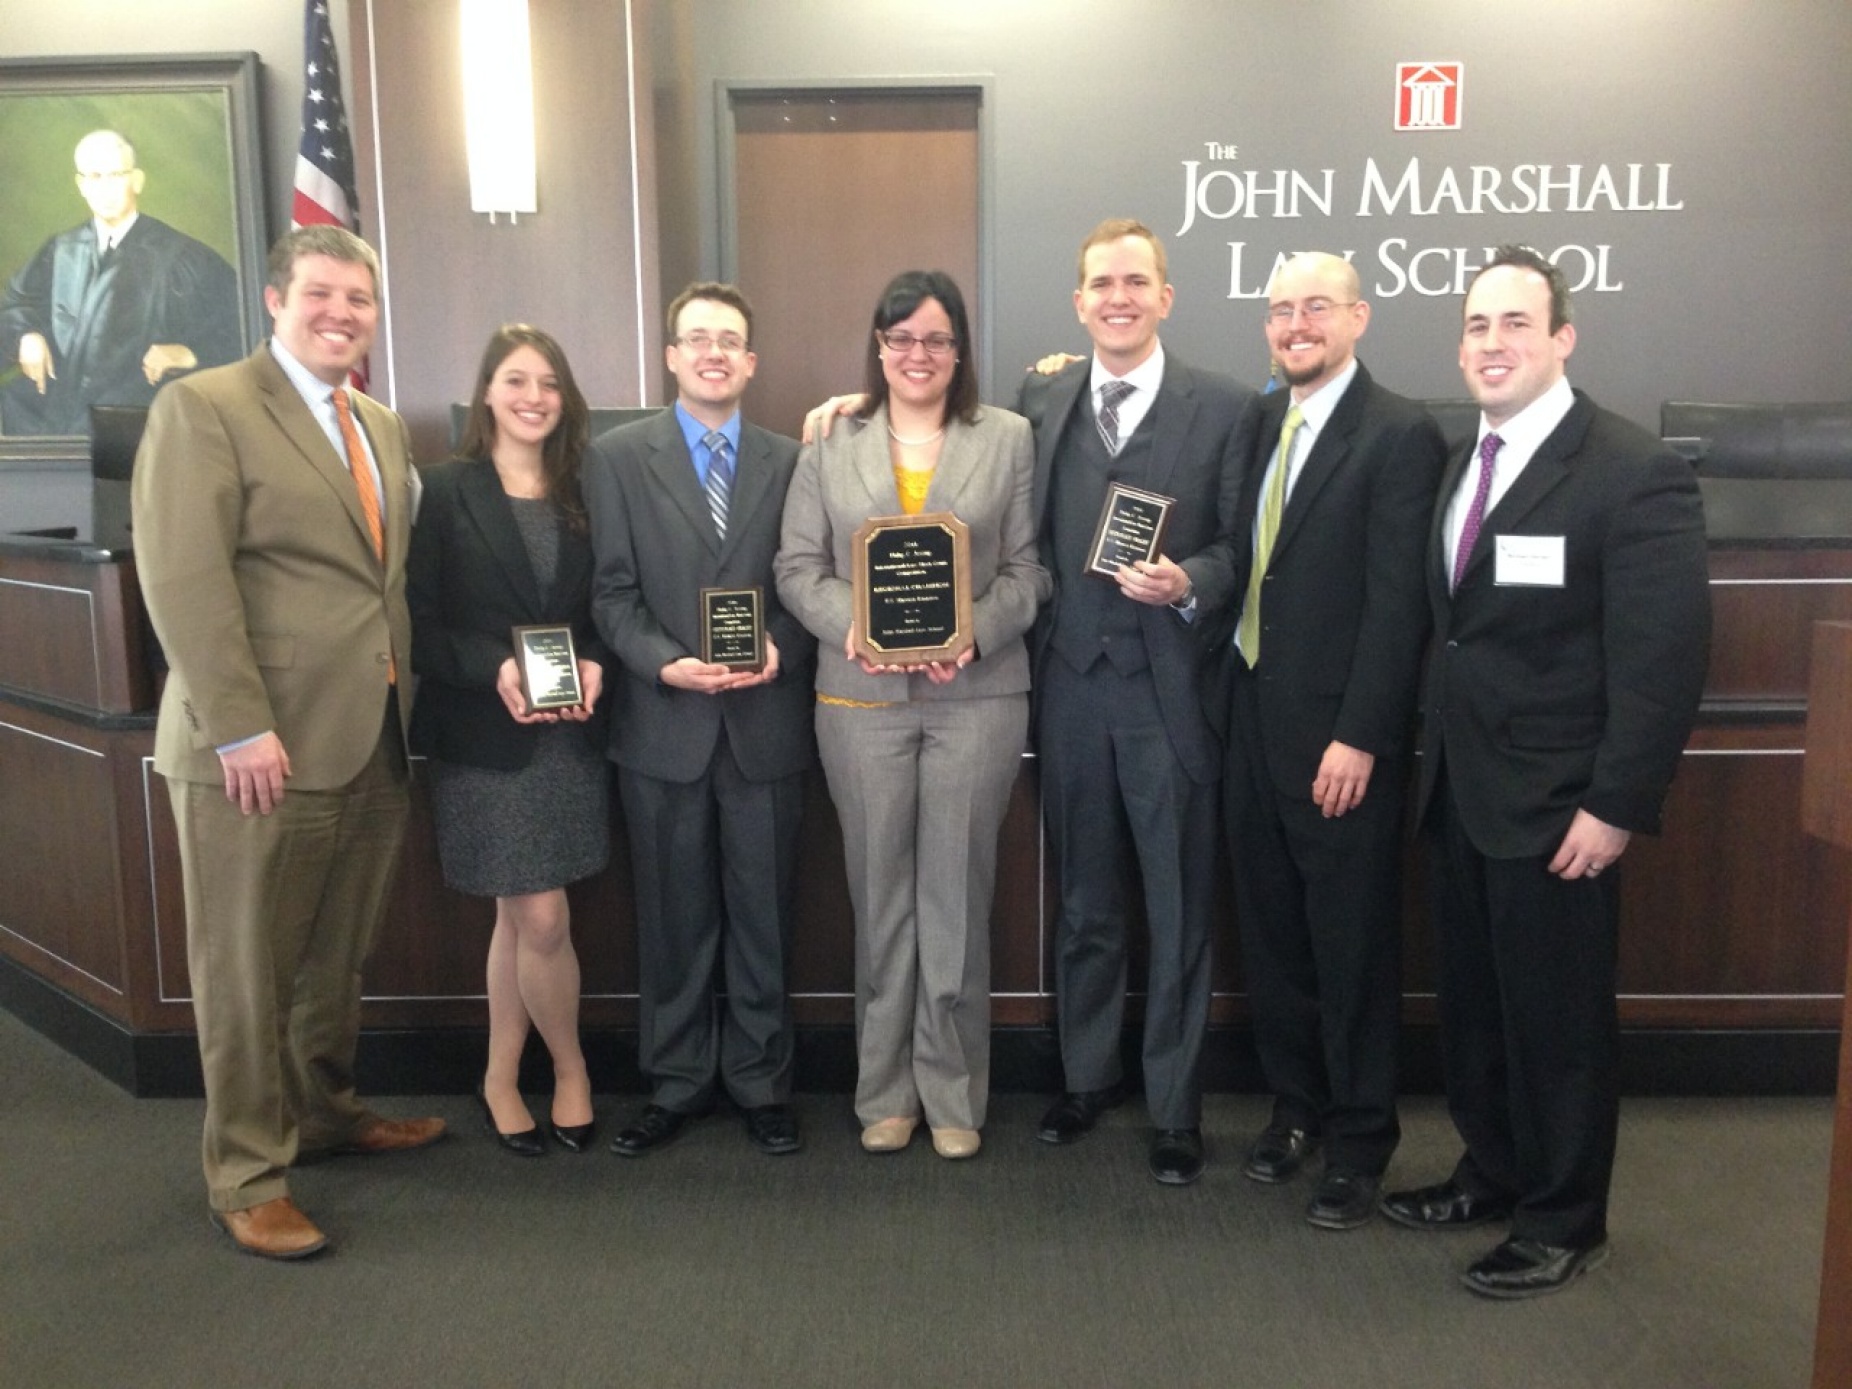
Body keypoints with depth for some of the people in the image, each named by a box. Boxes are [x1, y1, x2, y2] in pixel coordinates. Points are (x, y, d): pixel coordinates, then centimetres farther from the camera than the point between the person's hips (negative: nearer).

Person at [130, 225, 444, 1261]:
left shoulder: (385, 429, 16)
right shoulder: (204, 407, -6)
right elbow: (183, 578, -14)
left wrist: (403, 699, 9)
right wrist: (240, 727, -19)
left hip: (373, 744, 7)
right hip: (262, 749, -6)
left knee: (340, 958, 17)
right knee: (247, 969, 5)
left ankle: (323, 1108, 37)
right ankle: (247, 1175, 20)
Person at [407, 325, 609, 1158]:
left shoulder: (578, 495, 9)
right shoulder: (445, 492, -4)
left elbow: (598, 610, 11)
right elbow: (419, 621, -7)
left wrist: (593, 663, -8)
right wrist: (494, 670, -21)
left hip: (568, 735, 4)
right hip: (485, 737, -4)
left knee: (518, 918, 11)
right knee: (542, 922, -3)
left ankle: (501, 1080, 27)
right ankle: (570, 1067, 22)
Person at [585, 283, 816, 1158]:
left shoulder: (788, 461, 7)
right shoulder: (619, 457, 3)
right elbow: (612, 592, -2)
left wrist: (780, 651, -14)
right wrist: (666, 663, -17)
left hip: (766, 722, 1)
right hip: (663, 722, -1)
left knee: (763, 913, 9)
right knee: (673, 916, 10)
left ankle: (761, 1080, 25)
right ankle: (678, 1080, 26)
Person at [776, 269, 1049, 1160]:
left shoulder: (1008, 439, 6)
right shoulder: (831, 445, 9)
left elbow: (1027, 568, 3)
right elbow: (798, 568, 5)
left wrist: (974, 633, -14)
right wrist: (852, 625, -13)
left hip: (977, 695, -1)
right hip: (862, 700, 1)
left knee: (957, 896, 4)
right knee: (880, 896, 8)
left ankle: (953, 1094, 19)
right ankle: (884, 1091, 22)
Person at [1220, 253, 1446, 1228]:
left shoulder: (1400, 435, -9)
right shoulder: (1259, 422, 12)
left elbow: (1396, 600, -14)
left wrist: (1358, 736, -17)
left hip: (1338, 735, -6)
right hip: (1253, 717, 6)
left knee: (1352, 943, 6)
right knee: (1270, 930, 14)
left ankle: (1359, 1139, 22)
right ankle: (1294, 1103, 32)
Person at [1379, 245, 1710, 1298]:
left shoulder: (1637, 473, -14)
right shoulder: (1464, 465, 10)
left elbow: (1667, 656, -17)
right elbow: (1456, 626, 10)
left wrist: (1617, 806, -19)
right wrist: (1436, 761, 8)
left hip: (1555, 807, -7)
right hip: (1459, 795, 7)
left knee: (1560, 1016, 7)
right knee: (1474, 1004, 18)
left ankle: (1566, 1223, 25)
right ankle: (1493, 1174, 37)